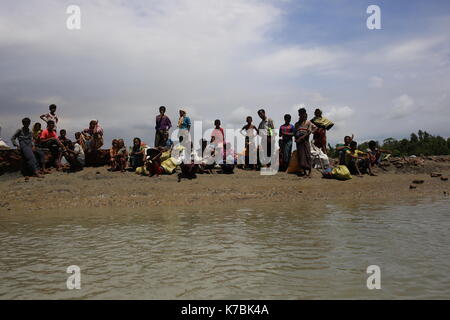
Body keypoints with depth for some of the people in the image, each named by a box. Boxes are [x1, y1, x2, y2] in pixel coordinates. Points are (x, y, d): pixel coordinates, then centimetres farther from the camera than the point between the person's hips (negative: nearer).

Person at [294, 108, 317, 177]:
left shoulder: (308, 122, 8)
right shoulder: (297, 124, 16)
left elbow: (309, 132, -2)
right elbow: (296, 133, 14)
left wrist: (301, 138, -11)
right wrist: (296, 139, -3)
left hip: (305, 141, -3)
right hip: (299, 142, 3)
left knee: (307, 156, -6)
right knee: (301, 157, -1)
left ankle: (309, 172, -7)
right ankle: (304, 172, 2)